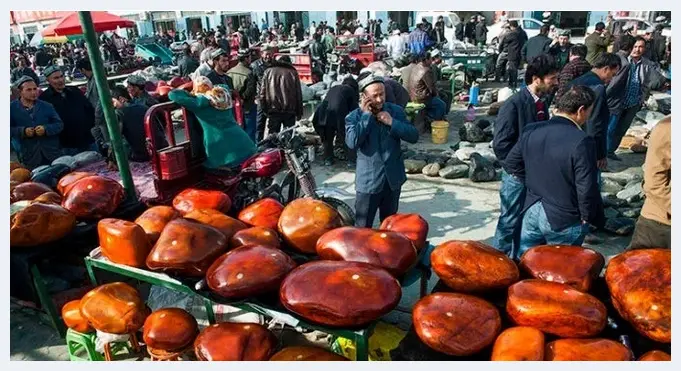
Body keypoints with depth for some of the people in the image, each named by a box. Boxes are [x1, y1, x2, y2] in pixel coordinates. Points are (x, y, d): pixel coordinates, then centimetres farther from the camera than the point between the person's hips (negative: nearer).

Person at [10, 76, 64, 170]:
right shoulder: (12, 108, 2)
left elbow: (59, 124, 4)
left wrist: (46, 129, -14)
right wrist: (23, 131, -17)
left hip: (52, 152, 2)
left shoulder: (47, 106, 8)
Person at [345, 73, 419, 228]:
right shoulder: (353, 117, -7)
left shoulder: (396, 111, 0)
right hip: (368, 180, -3)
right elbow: (352, 143, -24)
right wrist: (366, 115, -21)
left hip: (393, 178, 3)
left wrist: (392, 122, -18)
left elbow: (414, 136, -5)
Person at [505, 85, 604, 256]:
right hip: (564, 219, -5)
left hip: (531, 212, 5)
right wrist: (589, 217, -4)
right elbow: (587, 189, -20)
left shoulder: (530, 130, -4)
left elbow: (511, 162, 9)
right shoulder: (581, 141, -23)